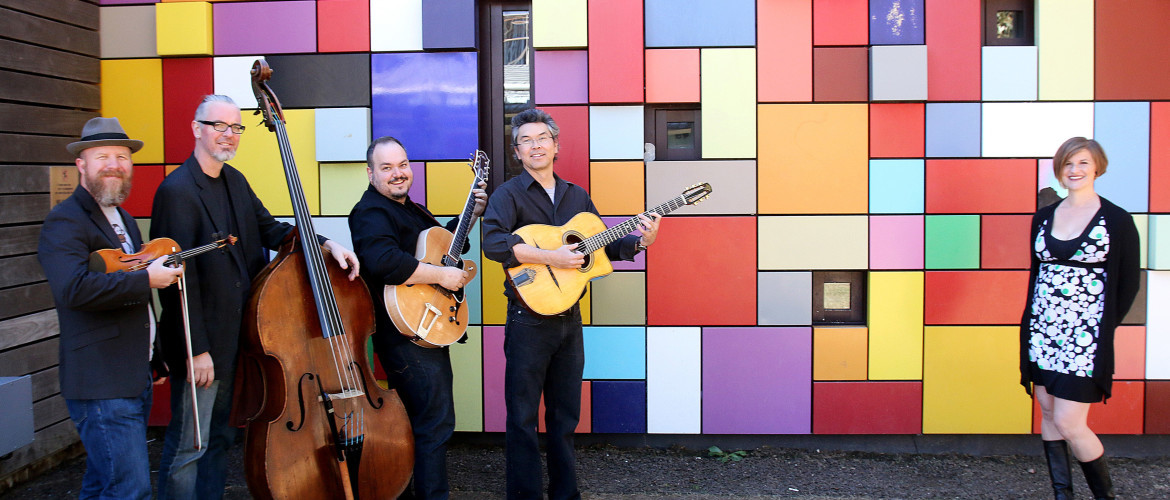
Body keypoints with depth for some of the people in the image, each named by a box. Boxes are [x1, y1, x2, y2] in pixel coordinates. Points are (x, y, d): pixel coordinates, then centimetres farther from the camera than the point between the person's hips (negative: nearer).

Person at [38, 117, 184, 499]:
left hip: (136, 379, 10)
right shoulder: (64, 223, -12)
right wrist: (146, 279, -24)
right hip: (100, 383, -9)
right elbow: (74, 289, -31)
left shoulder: (124, 220, 19)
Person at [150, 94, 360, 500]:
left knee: (220, 437, 21)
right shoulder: (177, 191, -19)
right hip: (202, 342, -9)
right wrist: (196, 349, -22)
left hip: (235, 337, 9)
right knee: (189, 446, 3)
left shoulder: (235, 181, 8)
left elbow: (270, 230, 14)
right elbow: (182, 277, -21)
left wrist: (325, 244, -3)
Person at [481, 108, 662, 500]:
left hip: (569, 317, 5)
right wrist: (551, 257, -28)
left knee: (565, 414, 14)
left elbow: (606, 246, 16)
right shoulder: (509, 194, -5)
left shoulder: (576, 196, 13)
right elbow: (492, 243, -23)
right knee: (523, 416, 2)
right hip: (529, 317, -5)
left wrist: (641, 242, -2)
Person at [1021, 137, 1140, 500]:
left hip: (1084, 335, -5)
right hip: (1042, 331, 5)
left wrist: (1105, 325, -1)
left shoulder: (1117, 221, -3)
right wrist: (1032, 320, 9)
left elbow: (1128, 283, 0)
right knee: (1048, 414, 9)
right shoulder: (1043, 217, 9)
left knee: (1068, 423, -8)